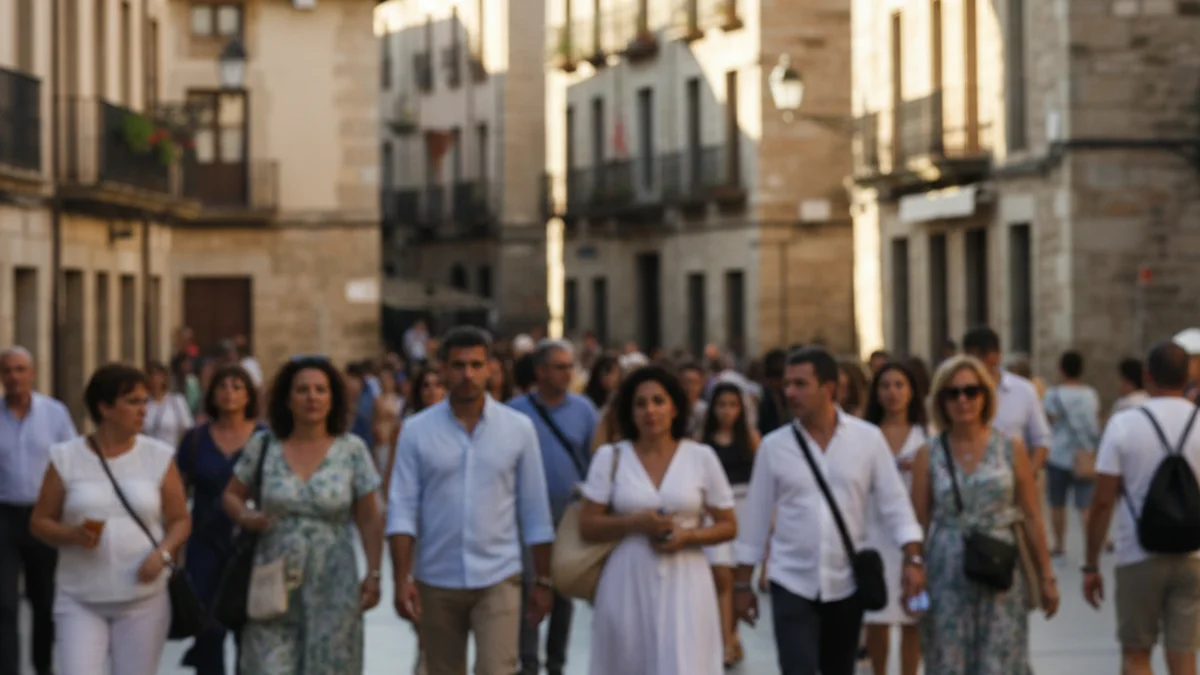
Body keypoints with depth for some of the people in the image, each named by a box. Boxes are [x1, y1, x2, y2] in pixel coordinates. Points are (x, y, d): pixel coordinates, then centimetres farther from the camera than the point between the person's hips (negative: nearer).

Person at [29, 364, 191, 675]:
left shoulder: (159, 457, 3)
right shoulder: (66, 458, 1)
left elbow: (180, 520, 7)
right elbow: (39, 522, 5)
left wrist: (163, 554, -13)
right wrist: (71, 535, -16)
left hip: (143, 600, 1)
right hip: (80, 600, -1)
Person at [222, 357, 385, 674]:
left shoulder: (352, 450, 1)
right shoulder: (262, 446, 2)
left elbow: (368, 520, 4)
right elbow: (231, 495, 14)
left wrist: (373, 574, -1)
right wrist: (245, 517, -8)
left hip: (332, 587, 0)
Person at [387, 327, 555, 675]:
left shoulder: (519, 428, 1)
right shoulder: (417, 431, 0)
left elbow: (535, 512, 5)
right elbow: (401, 509, -3)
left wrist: (542, 580, 4)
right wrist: (402, 580, -12)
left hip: (498, 580, -1)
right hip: (436, 582, 1)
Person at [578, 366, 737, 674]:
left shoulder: (701, 457, 4)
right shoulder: (610, 457, 4)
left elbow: (728, 527, 8)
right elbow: (587, 527, 2)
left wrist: (688, 536, -11)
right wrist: (635, 523, -13)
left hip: (684, 583, -1)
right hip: (627, 584, 1)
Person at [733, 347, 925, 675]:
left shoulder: (868, 439, -3)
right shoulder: (773, 446, -2)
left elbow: (894, 503, -2)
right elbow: (756, 515, 4)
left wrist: (913, 559, -14)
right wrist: (743, 583, 6)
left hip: (846, 584, 1)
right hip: (792, 583, -1)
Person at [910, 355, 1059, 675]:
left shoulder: (1011, 448, 2)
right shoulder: (929, 454, 3)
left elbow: (1032, 517, 5)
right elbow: (919, 522, 5)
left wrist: (1046, 576, 4)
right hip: (946, 576, 1)